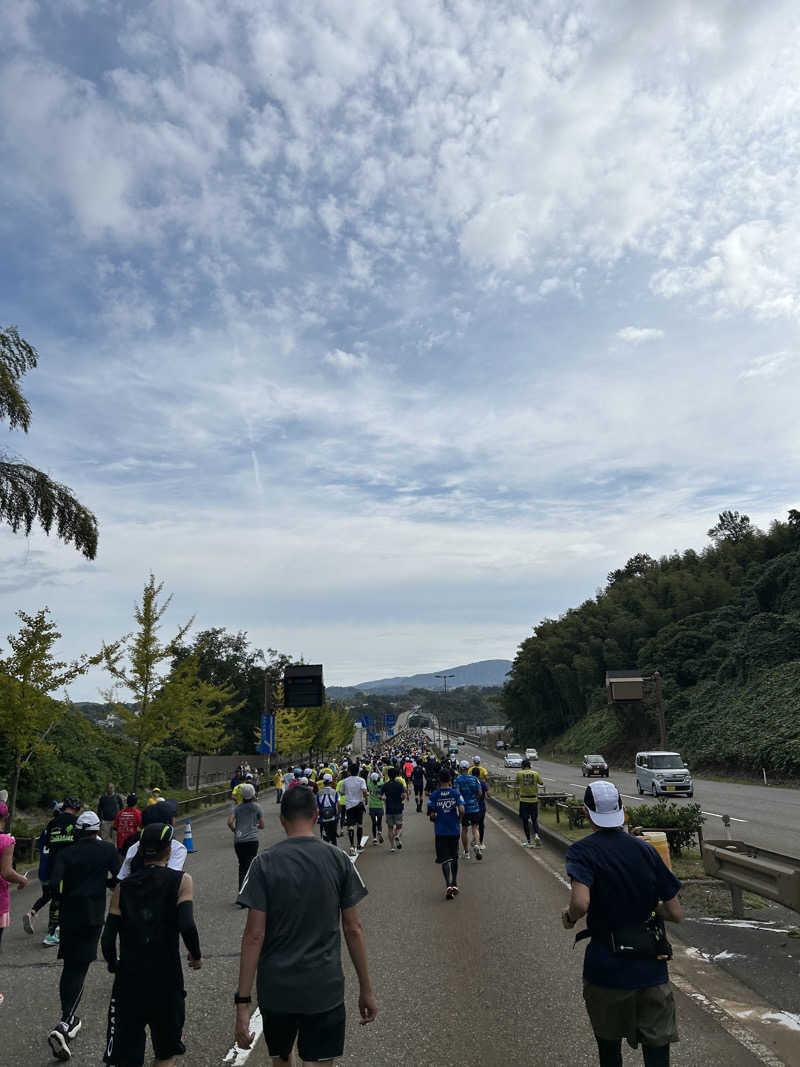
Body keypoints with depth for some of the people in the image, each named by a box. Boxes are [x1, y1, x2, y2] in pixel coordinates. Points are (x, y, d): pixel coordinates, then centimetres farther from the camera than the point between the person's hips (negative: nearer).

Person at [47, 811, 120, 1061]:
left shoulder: (65, 854, 3)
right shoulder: (109, 850, 0)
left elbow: (54, 884, -8)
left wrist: (63, 900, 10)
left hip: (68, 915, 3)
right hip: (93, 915, -3)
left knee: (69, 967, 19)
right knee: (79, 969, -1)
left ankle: (68, 1019, 26)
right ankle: (63, 1026, -15)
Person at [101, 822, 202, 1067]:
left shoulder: (123, 887, 1)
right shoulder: (181, 881, -7)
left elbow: (107, 940, -1)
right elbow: (187, 926, -19)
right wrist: (196, 956, -1)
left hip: (128, 980, 2)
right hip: (167, 981, -2)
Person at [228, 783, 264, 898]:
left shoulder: (237, 807, 6)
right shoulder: (257, 807, 0)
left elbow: (230, 822, -6)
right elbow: (262, 826, 2)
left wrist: (234, 831, 11)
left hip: (238, 840, 3)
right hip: (252, 840, -3)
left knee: (242, 864, 17)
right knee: (249, 865, -1)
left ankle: (241, 887, 14)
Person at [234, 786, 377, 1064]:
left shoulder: (264, 863, -9)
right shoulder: (338, 860, -6)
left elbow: (254, 935, -12)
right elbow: (353, 929, -3)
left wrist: (242, 1002, -7)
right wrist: (366, 990, 6)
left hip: (275, 989, 1)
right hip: (325, 990, -1)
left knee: (281, 1058, 25)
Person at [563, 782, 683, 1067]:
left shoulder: (582, 851, -14)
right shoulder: (646, 850, -2)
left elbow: (581, 903, -30)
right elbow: (676, 914, -1)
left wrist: (569, 917, -9)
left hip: (606, 968, -2)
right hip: (652, 968, 2)